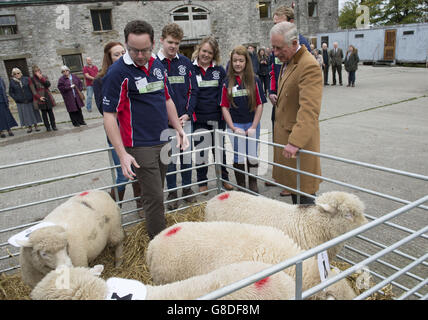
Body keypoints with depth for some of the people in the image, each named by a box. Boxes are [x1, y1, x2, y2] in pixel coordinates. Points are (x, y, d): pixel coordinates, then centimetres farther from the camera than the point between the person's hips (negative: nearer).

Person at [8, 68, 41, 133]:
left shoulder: (26, 79, 0)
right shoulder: (12, 82, 0)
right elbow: (10, 92, 5)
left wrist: (32, 96, -3)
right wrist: (16, 99, -7)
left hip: (30, 100, 0)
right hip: (21, 102, 0)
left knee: (33, 112, 5)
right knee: (25, 114, 3)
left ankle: (36, 126, 16)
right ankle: (29, 127, 12)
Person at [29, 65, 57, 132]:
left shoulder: (44, 77, 11)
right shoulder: (32, 79, 2)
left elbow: (48, 84, -6)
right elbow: (33, 90, -4)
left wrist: (41, 78, -13)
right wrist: (39, 97, -15)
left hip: (48, 96, 2)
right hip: (40, 98, -2)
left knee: (50, 111, 3)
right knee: (44, 112, 2)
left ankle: (53, 126, 9)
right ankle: (47, 127, 7)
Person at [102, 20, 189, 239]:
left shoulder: (157, 66, 9)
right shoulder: (118, 72, -12)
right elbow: (109, 115, -14)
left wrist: (178, 129, 13)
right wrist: (122, 154, -20)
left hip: (162, 142, 7)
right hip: (140, 147, -7)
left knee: (156, 194, 17)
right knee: (154, 198, -4)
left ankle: (157, 235, 32)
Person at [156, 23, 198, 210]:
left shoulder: (185, 63, 5)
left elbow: (193, 90, 6)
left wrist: (187, 113, -6)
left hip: (185, 119, 3)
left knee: (187, 155, 12)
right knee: (168, 158, 6)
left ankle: (187, 187, 29)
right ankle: (171, 192, 21)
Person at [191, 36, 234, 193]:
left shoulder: (219, 70, 5)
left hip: (217, 117, 2)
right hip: (199, 118, -2)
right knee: (201, 150, 6)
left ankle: (224, 178, 30)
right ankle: (202, 182, 21)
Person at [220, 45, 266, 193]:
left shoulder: (254, 81, 0)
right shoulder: (227, 82, 1)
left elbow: (259, 104, 0)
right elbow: (224, 107, 0)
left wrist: (253, 126, -7)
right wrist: (233, 128, -8)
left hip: (252, 124, 0)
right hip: (235, 125, 0)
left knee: (252, 156, 5)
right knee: (238, 157, 4)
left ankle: (253, 184, 24)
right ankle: (241, 186, 20)